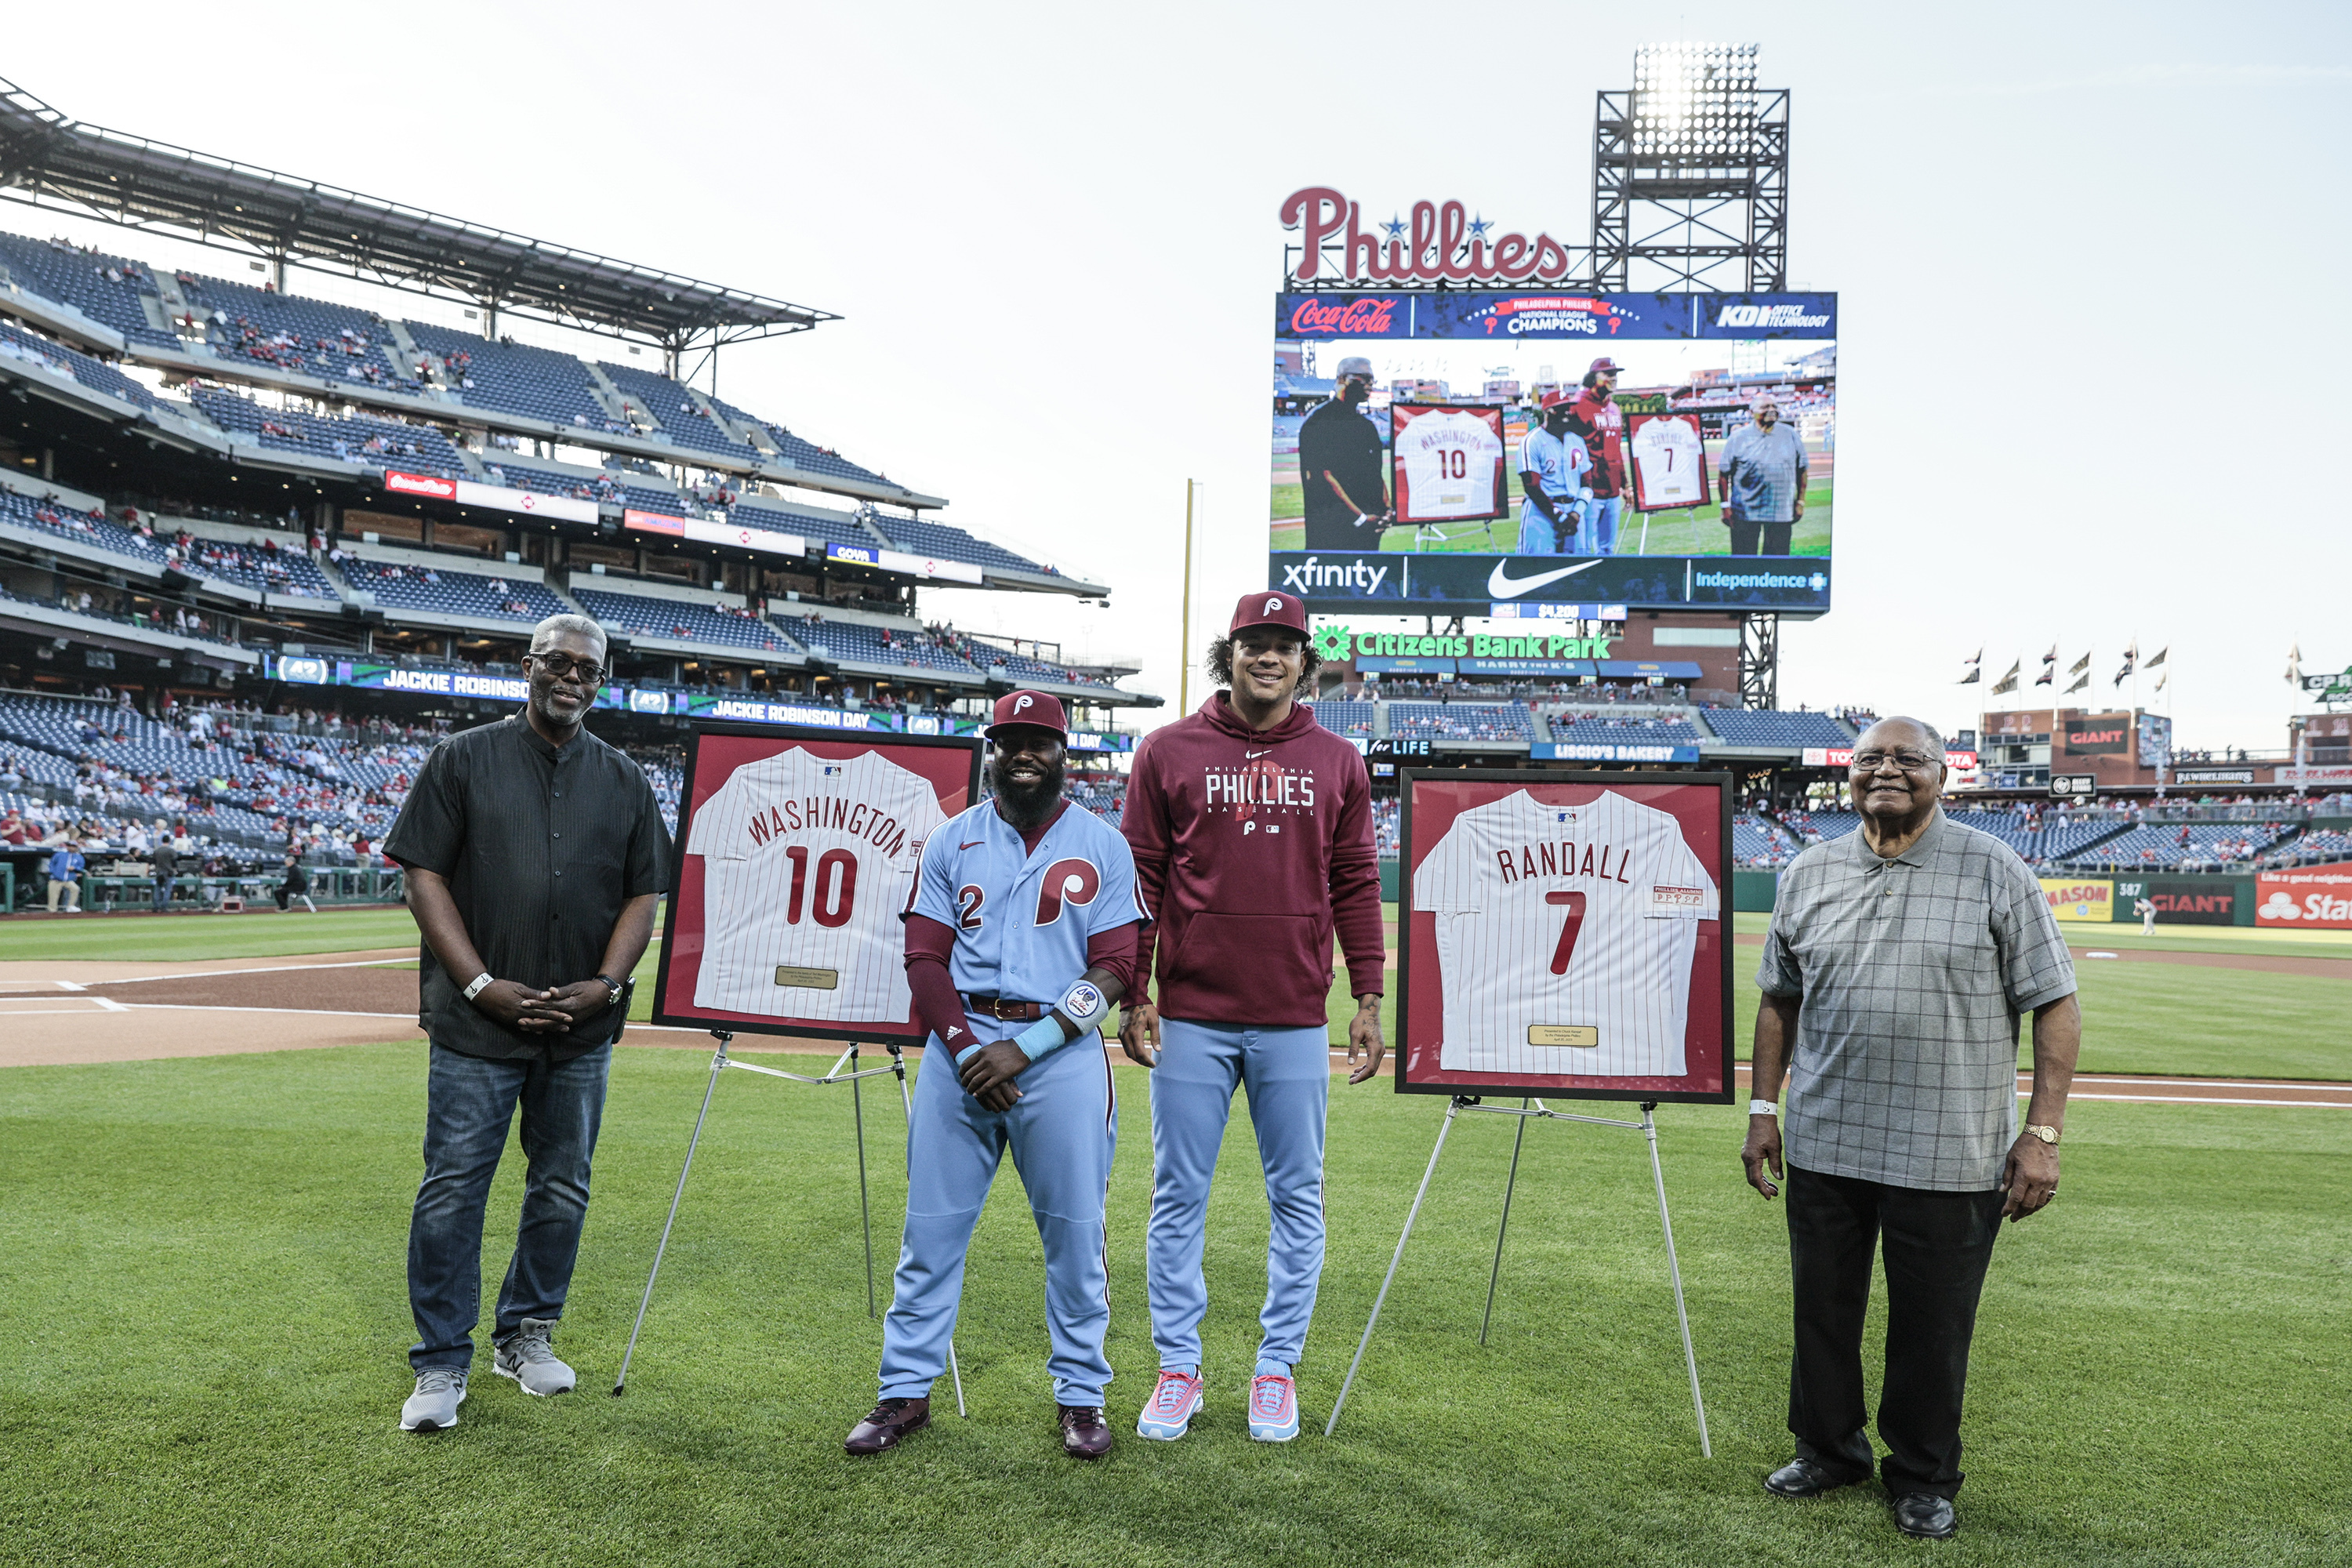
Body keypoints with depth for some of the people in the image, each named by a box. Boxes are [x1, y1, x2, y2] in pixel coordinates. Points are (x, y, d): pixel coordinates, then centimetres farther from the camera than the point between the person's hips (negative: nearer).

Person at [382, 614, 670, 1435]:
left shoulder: (625, 781, 10)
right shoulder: (463, 759, 2)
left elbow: (642, 896, 9)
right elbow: (423, 876, -3)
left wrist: (605, 983, -7)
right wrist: (483, 985, -12)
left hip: (582, 1028, 3)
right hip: (476, 1025, -3)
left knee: (563, 1189, 11)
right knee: (453, 1191, -1)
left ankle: (527, 1335, 28)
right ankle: (442, 1365, 11)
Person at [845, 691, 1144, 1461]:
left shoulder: (1103, 847, 4)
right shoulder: (952, 842, 10)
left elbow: (1116, 969, -3)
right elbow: (924, 957, 5)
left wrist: (1027, 1047, -12)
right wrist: (965, 1048, -10)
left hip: (1062, 1050, -1)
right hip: (960, 1044, 2)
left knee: (1075, 1229, 3)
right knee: (931, 1224, 4)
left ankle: (1080, 1395, 17)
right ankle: (907, 1391, 16)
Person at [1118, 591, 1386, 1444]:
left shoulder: (1336, 762, 8)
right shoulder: (1168, 752, 4)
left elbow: (1356, 885, 8)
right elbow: (1140, 879, 4)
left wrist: (1368, 999, 3)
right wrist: (1134, 996, -1)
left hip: (1295, 1022, 1)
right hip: (1191, 1018, -1)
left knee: (1298, 1199, 7)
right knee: (1179, 1196, 5)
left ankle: (1277, 1369, 20)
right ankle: (1178, 1369, 18)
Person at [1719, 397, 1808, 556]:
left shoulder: (1790, 435, 8)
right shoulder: (1738, 438, 0)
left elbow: (1801, 470, 15)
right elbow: (1723, 473, 2)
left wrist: (1800, 502, 11)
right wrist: (1725, 506, -3)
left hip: (1781, 512, 2)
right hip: (1745, 511, -2)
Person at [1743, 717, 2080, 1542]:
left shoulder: (1996, 872, -3)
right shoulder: (1808, 876, 7)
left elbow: (2055, 1004, -4)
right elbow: (1780, 1000, 15)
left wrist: (2042, 1133, -10)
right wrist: (1763, 1108, 11)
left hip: (1949, 1157, -3)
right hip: (1823, 1144, 3)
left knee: (1932, 1326, 8)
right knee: (1822, 1310, 14)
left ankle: (1923, 1480, 28)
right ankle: (1829, 1450, 35)